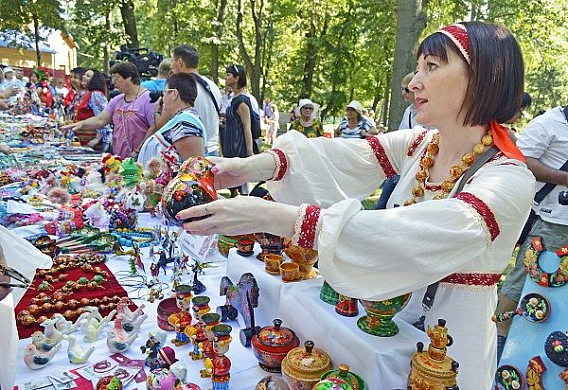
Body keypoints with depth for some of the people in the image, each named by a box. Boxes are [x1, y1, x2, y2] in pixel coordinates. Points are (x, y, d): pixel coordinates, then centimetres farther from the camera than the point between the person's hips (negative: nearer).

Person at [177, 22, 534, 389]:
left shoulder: (511, 181, -24)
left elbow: (411, 238, -40)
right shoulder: (419, 145, -2)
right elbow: (345, 158, -15)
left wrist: (274, 217, -46)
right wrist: (254, 165, -32)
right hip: (391, 320, 5)